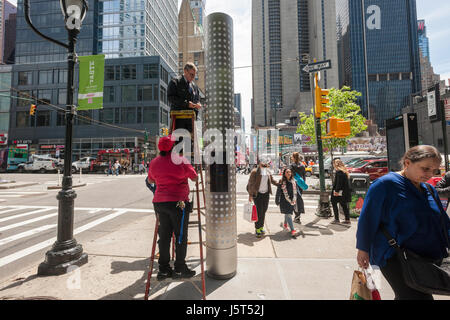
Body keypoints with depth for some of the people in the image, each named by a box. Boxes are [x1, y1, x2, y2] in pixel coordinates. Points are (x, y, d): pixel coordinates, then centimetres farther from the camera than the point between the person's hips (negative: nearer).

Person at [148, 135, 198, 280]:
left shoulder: (154, 162, 6)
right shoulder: (181, 160, -10)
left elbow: (150, 181, 21)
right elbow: (194, 177, 0)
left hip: (159, 202, 6)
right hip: (178, 202, -6)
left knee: (164, 236, 15)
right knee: (181, 236, 7)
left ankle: (163, 269, 25)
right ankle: (179, 269, 18)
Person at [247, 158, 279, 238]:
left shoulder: (268, 171, 8)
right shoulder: (254, 172, -11)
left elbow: (272, 180, 23)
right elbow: (250, 183, -11)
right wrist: (250, 195, -12)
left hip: (266, 193, 6)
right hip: (257, 194, -6)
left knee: (264, 211, 11)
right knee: (259, 212, -6)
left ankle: (261, 227, 25)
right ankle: (257, 229, 7)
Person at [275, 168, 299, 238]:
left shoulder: (294, 182, 2)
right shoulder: (281, 182, -10)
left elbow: (296, 192, 13)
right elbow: (278, 193, -2)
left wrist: (295, 200, 15)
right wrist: (277, 201, 3)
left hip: (292, 201, 5)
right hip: (284, 201, -5)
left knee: (287, 214, 20)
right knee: (288, 215, -7)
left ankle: (285, 224, 44)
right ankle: (292, 230, -4)